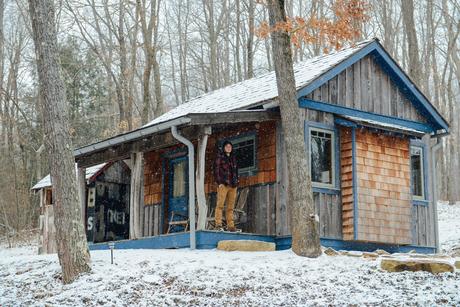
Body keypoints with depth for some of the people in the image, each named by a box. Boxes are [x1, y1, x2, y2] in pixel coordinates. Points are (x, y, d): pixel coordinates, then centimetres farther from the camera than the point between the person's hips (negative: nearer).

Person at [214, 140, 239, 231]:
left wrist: (236, 182, 14)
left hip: (233, 185, 5)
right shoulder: (220, 156, 4)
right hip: (223, 184, -5)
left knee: (231, 207, 2)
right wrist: (219, 182, -12)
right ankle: (218, 224, -16)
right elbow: (216, 169, -3)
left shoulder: (233, 158, 21)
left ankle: (230, 225, 0)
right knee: (220, 204, -13)